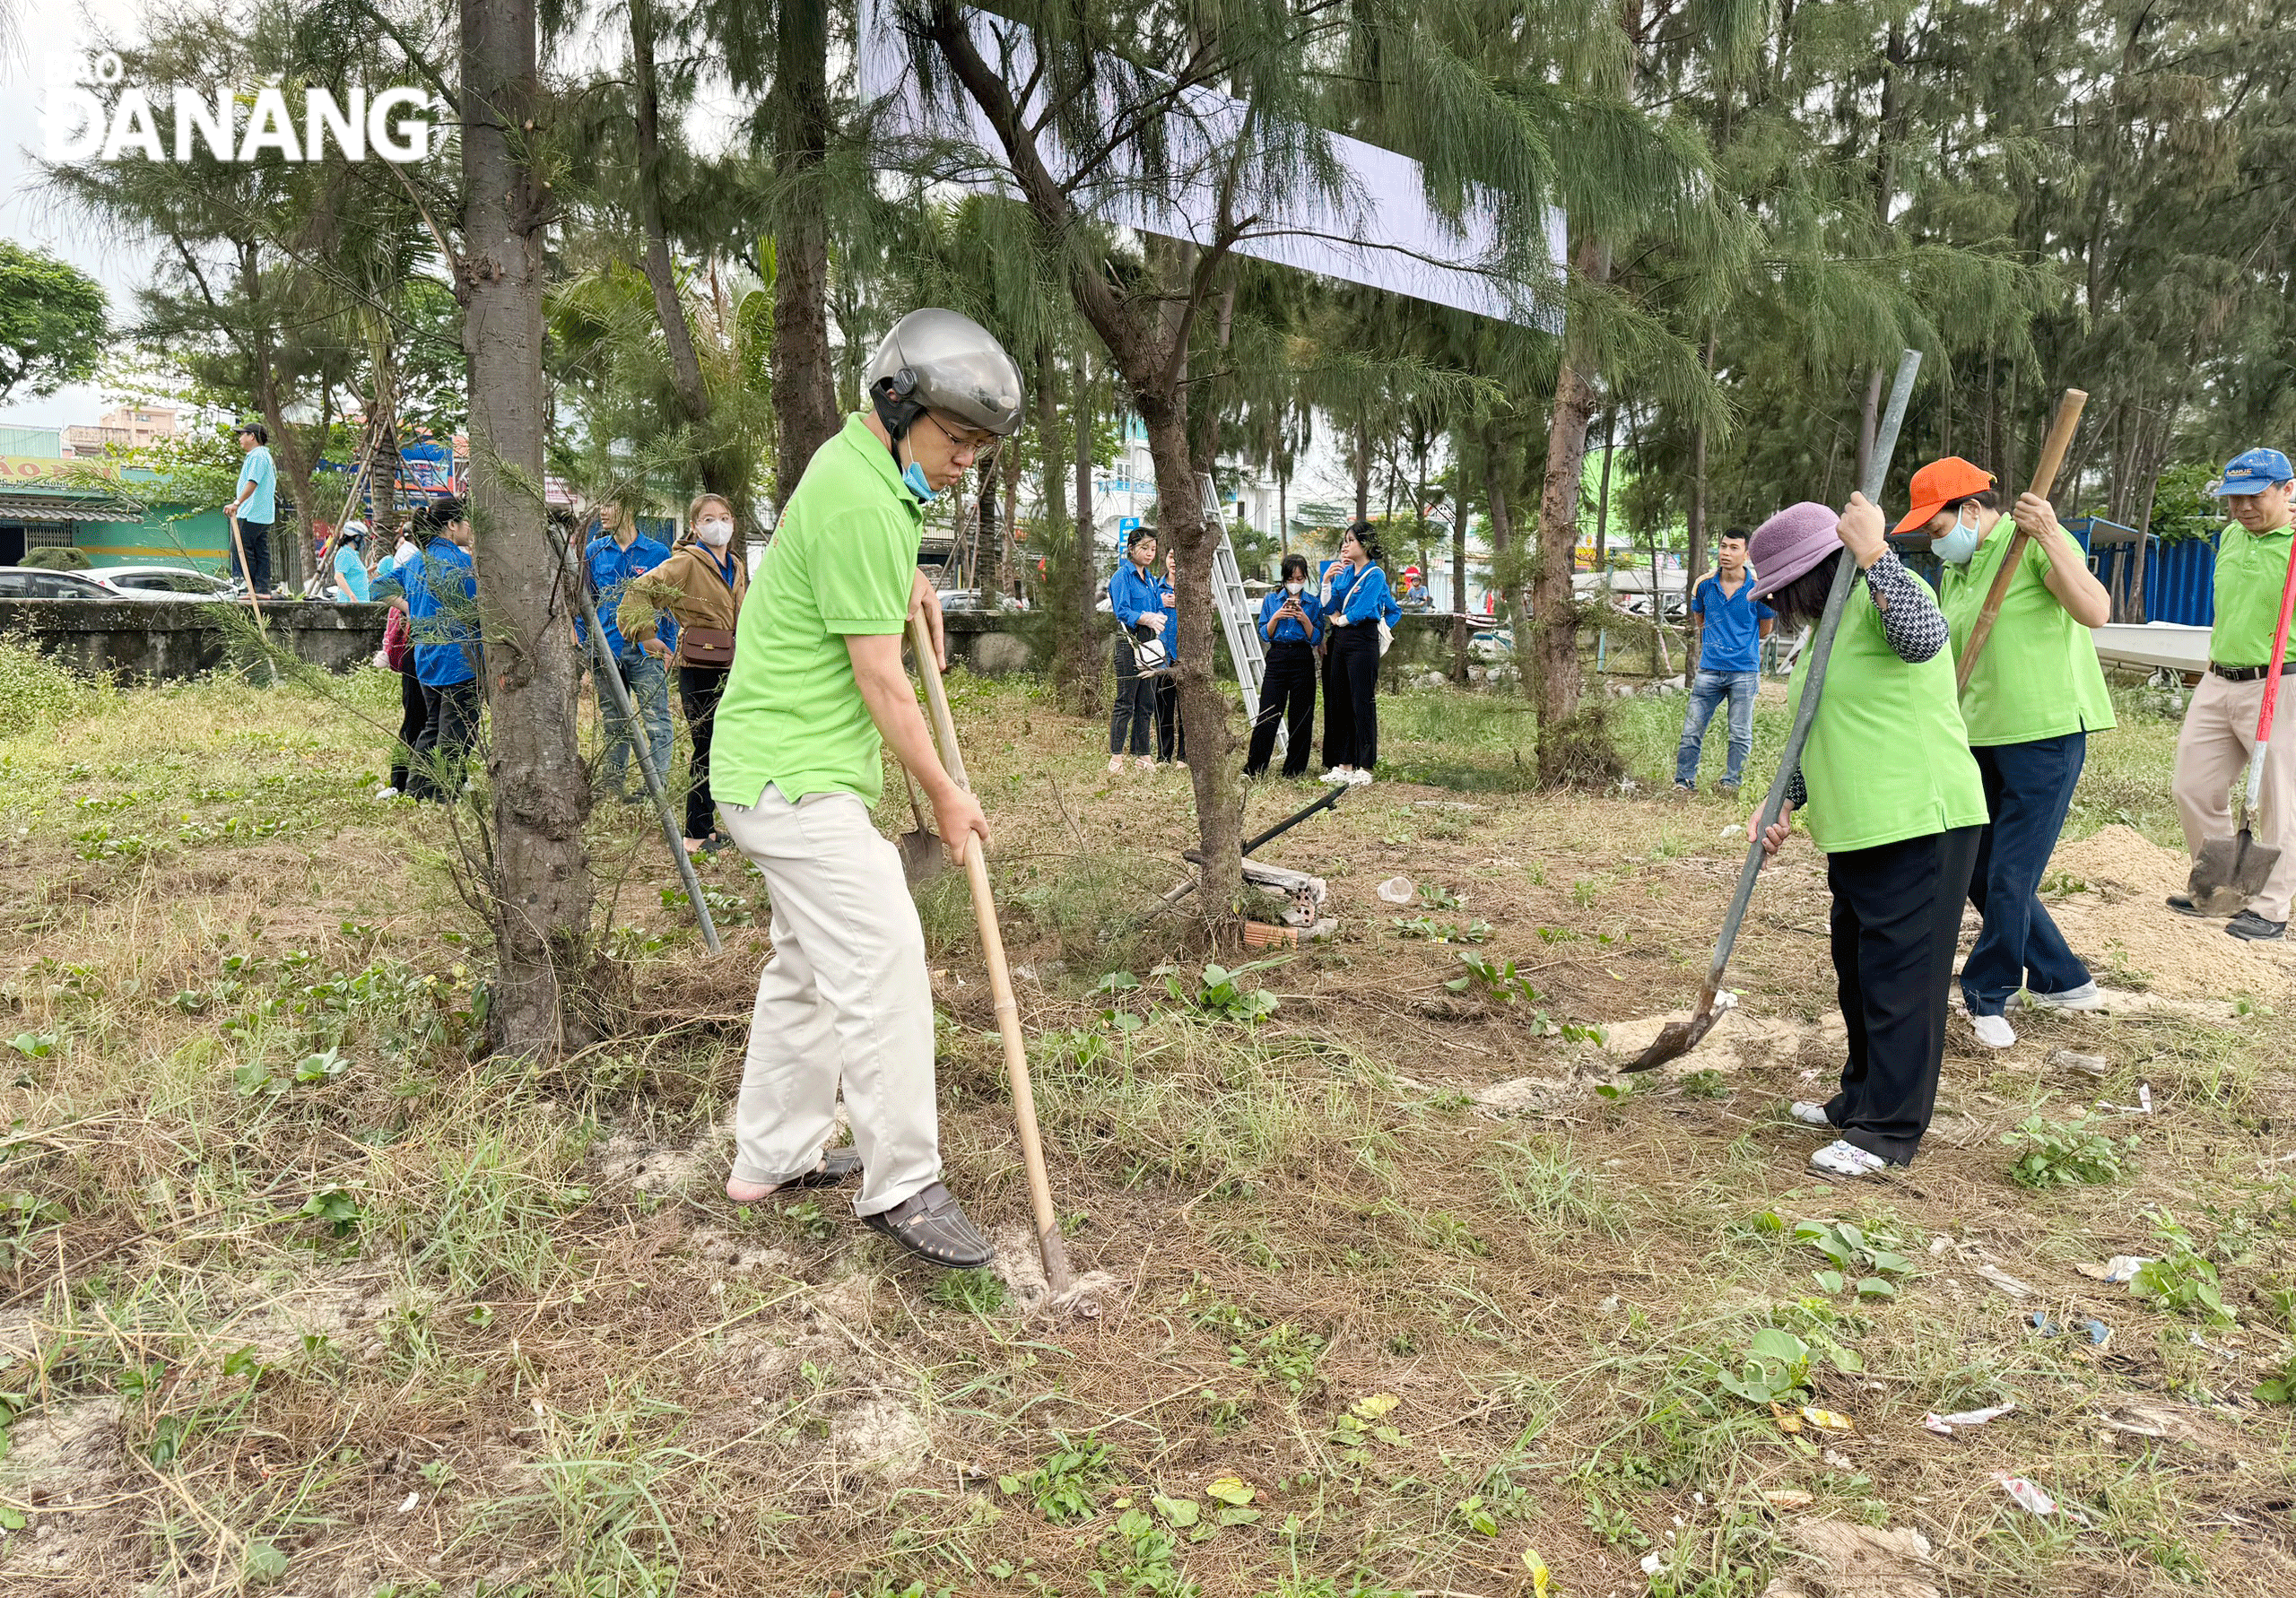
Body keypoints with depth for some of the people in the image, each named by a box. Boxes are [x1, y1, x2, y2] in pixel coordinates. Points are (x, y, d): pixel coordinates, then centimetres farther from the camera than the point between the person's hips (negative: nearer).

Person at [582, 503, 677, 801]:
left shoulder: (657, 552, 1)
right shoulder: (594, 552, 10)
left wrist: (667, 645, -2)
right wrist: (585, 643, 8)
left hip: (646, 650, -3)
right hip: (606, 650, 3)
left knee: (657, 722, -8)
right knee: (614, 725, 11)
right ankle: (614, 787, 20)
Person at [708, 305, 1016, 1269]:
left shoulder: (861, 459, 11)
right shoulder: (862, 506, -20)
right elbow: (880, 682, -18)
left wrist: (909, 581, 19)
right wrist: (946, 797, -8)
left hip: (778, 770, 11)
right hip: (796, 780, -11)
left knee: (807, 965, 17)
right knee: (882, 969, -10)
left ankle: (774, 1156, 28)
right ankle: (902, 1187, -1)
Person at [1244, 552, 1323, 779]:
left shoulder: (1314, 603, 7)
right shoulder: (1271, 600, 10)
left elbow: (1316, 638, 3)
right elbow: (1264, 634, 6)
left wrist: (1304, 619, -12)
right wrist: (1276, 617, -11)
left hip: (1303, 661, 0)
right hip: (1277, 660, 0)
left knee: (1300, 717, 2)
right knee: (1267, 715, -5)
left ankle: (1295, 769, 11)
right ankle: (1254, 769, 0)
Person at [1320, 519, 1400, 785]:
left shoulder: (1375, 575, -7)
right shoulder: (1344, 572, 14)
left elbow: (1361, 610, -14)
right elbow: (1329, 608, 8)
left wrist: (1338, 620, 2)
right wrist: (1327, 580, -5)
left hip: (1362, 642, -7)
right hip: (1339, 642, 7)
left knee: (1362, 703, -4)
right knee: (1338, 702, 7)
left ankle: (1364, 768, 0)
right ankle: (1343, 765, 14)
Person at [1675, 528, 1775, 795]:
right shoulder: (1704, 584, 3)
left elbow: (1765, 629, 10)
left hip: (1744, 672, -2)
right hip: (1709, 670, 2)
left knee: (1741, 735, 4)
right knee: (1692, 730, 1)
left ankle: (1731, 783, 15)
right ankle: (1683, 782, 10)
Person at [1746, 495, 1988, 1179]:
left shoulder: (1886, 594, -13)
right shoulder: (1833, 623, 16)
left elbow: (1922, 638, -38)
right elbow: (1818, 736, 20)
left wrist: (1872, 553, -36)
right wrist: (1785, 806, 9)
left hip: (1920, 826, -10)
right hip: (1859, 830, 10)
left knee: (1900, 976, -4)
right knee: (1858, 970, 19)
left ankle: (1889, 1132, 5)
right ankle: (1862, 1100, 35)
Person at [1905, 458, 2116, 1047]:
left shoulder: (2033, 542, -9)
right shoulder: (1952, 573, 14)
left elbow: (2096, 611, -22)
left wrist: (2049, 538, -29)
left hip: (2047, 732, -8)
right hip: (1980, 736, 8)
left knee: (2011, 875, -4)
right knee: (1980, 874, 12)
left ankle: (1989, 996, 13)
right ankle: (2063, 980, 28)